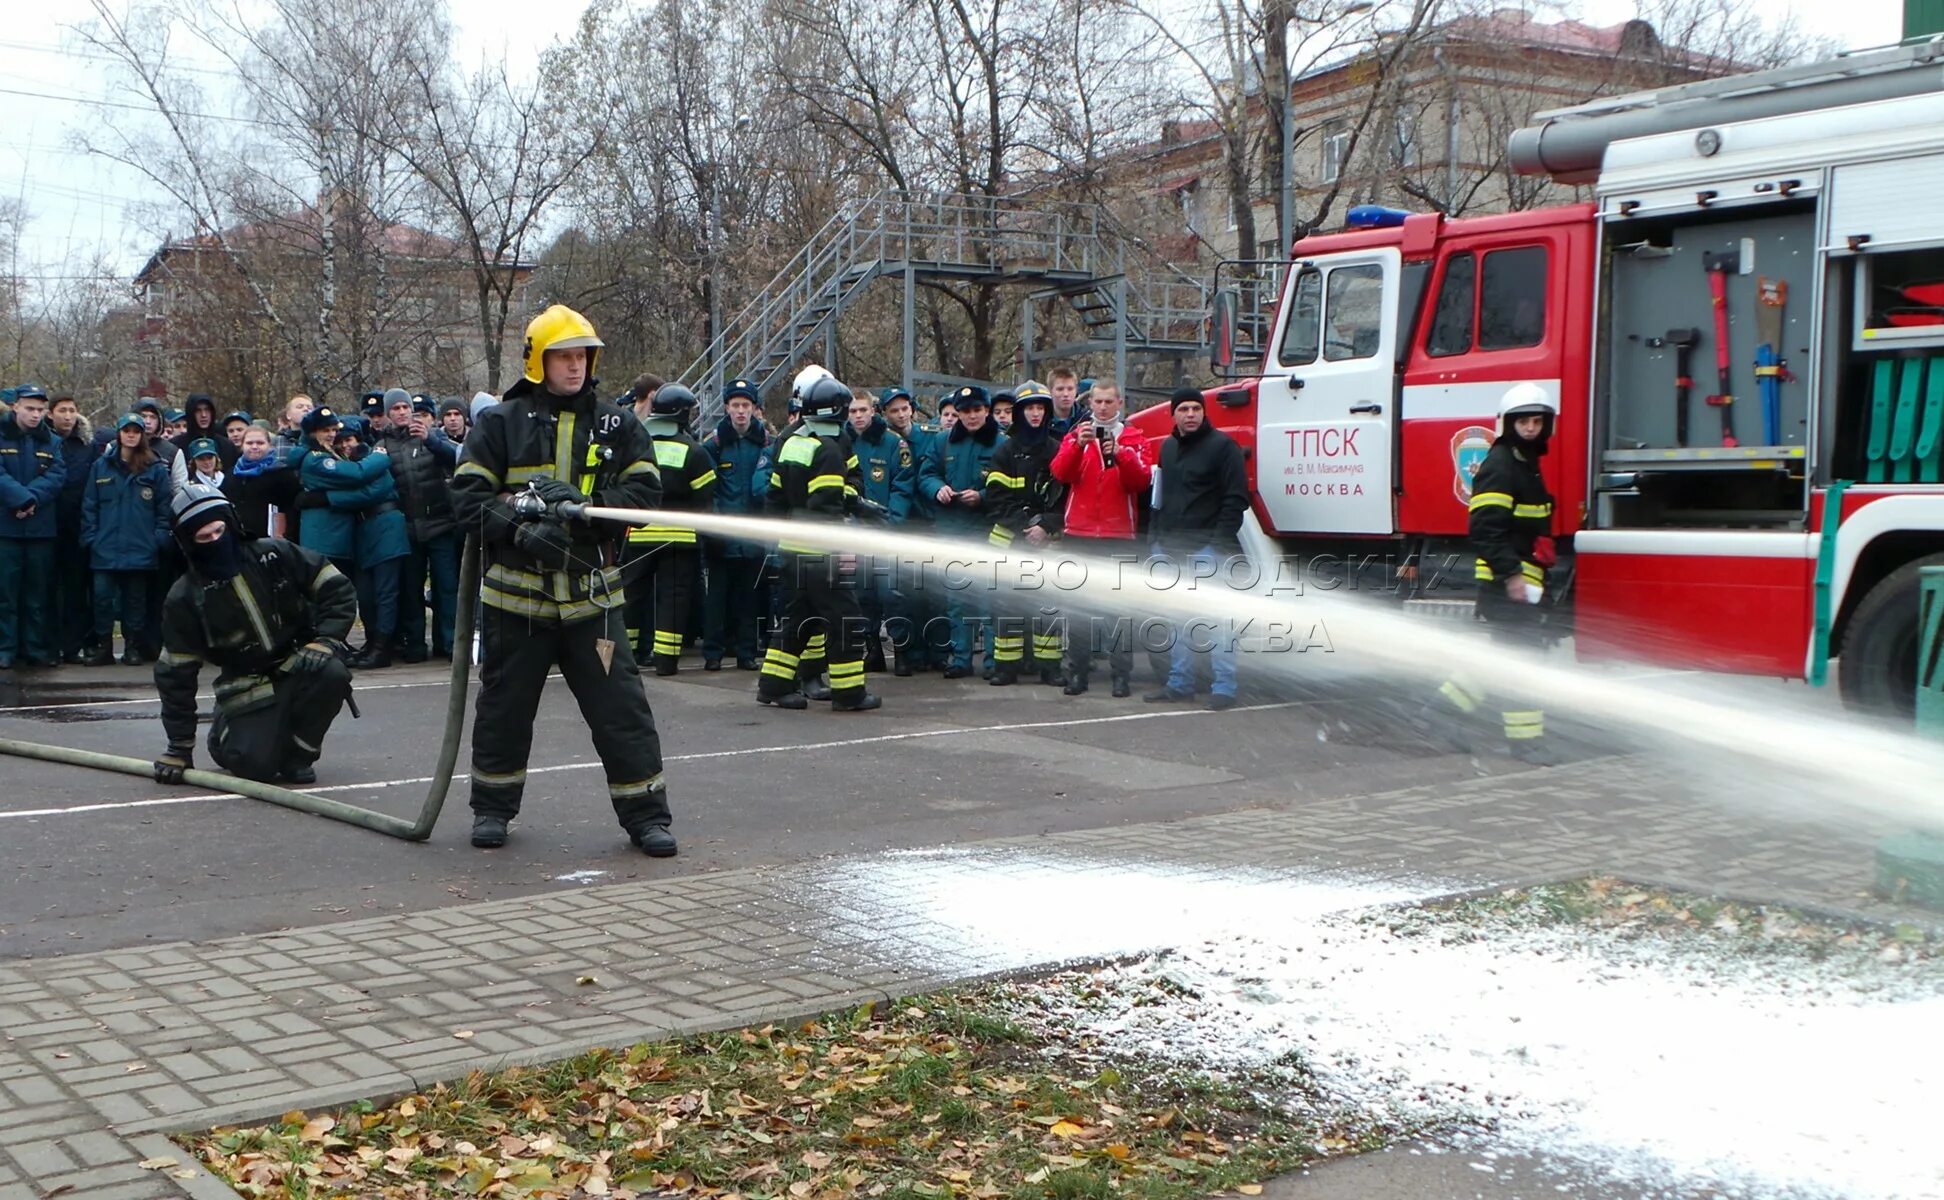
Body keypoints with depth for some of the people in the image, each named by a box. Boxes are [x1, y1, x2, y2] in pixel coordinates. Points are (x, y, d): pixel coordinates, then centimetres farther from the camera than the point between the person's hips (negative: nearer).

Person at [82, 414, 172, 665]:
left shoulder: (156, 469, 3)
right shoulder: (100, 466, 8)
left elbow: (165, 507, 2)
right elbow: (89, 505, 7)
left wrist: (159, 538, -6)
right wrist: (90, 537, -1)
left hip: (140, 549, -1)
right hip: (105, 548, 1)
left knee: (135, 599, 6)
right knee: (102, 596, -2)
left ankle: (133, 647, 15)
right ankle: (102, 646, 8)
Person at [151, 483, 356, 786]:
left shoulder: (273, 554, -8)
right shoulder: (184, 599, -8)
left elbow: (337, 588, -3)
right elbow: (175, 673, -4)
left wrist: (326, 641, -19)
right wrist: (179, 747, -4)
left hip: (299, 665, 1)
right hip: (247, 686, -1)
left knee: (331, 672, -34)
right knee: (255, 762, -23)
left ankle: (298, 754, -8)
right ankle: (224, 735, 18)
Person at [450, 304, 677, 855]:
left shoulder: (618, 426, 6)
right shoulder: (499, 423, 1)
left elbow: (644, 490, -3)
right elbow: (467, 496, -4)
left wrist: (585, 505, -19)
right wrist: (520, 530, -20)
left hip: (591, 595, 0)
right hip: (516, 593, 0)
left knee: (621, 707, -2)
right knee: (504, 706, 12)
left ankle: (645, 815, 7)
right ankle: (493, 807, 30)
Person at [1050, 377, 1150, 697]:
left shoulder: (1134, 439, 8)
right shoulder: (1075, 436, 12)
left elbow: (1142, 481, -6)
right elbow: (1060, 473, -6)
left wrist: (1121, 454, -21)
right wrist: (1078, 445, -21)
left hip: (1119, 535, -2)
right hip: (1079, 534, 2)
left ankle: (1122, 674, -1)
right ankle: (1077, 671, 9)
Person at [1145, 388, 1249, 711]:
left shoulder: (1222, 446, -6)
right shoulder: (1168, 448, 17)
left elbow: (1236, 498, -11)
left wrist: (1221, 541, -17)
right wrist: (1156, 534, 14)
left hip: (1207, 548, -7)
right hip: (1171, 548, 7)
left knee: (1215, 618, -7)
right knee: (1178, 619, 11)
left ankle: (1223, 687, -4)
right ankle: (1179, 683, 19)